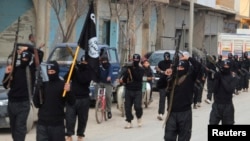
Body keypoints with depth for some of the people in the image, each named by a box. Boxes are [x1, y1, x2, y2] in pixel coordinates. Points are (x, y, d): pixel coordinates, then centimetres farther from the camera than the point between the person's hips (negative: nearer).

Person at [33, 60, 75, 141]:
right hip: (42, 123, 2)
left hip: (57, 123, -2)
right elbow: (37, 104, 6)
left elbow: (72, 102, -7)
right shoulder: (43, 85, 7)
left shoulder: (63, 85, -2)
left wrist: (68, 92, -24)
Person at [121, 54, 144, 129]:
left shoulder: (141, 70, 3)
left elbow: (139, 77, -15)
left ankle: (139, 117, 14)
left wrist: (133, 70, -19)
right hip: (128, 90, 3)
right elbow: (123, 79, 9)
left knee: (137, 106, -15)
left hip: (137, 91, -3)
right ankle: (129, 122, 11)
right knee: (127, 107, 1)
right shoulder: (129, 69, 9)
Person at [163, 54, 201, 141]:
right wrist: (165, 76, -7)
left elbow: (198, 67, -15)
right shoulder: (173, 77, 9)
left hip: (185, 112, -3)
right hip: (172, 112, 3)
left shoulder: (190, 77, -1)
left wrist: (188, 59, -11)